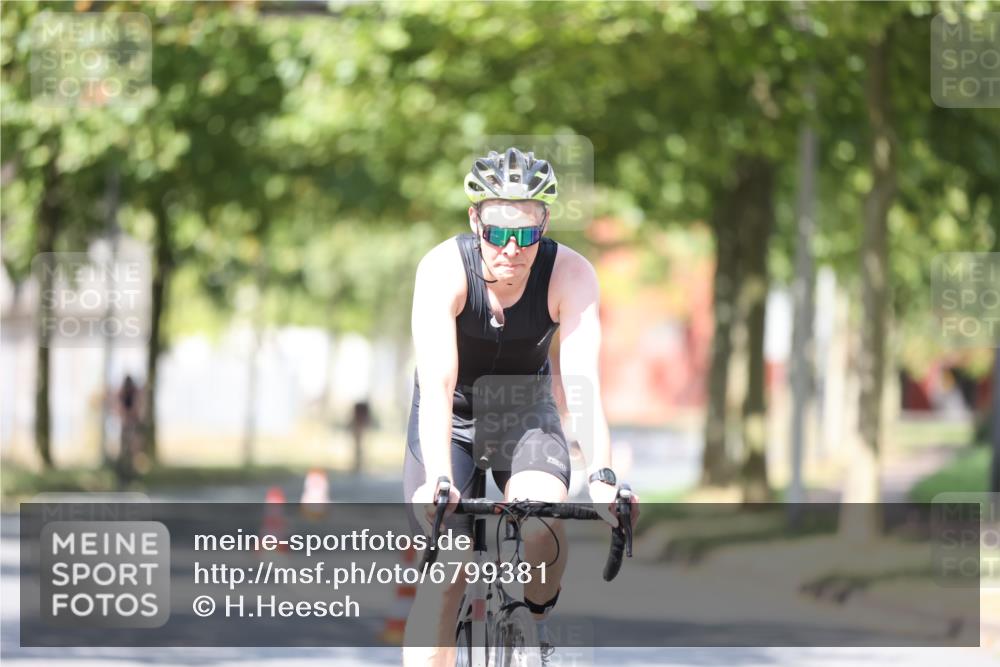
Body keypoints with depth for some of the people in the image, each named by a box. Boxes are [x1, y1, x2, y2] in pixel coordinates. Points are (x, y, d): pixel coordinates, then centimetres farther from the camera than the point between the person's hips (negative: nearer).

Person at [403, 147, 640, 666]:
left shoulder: (570, 275, -25)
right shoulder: (443, 269, -29)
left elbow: (583, 382, -34)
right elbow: (437, 384, -37)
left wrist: (601, 476, -48)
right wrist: (438, 480, -50)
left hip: (525, 413, 1)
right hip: (451, 417, 0)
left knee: (544, 524, -28)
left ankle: (538, 624, 2)